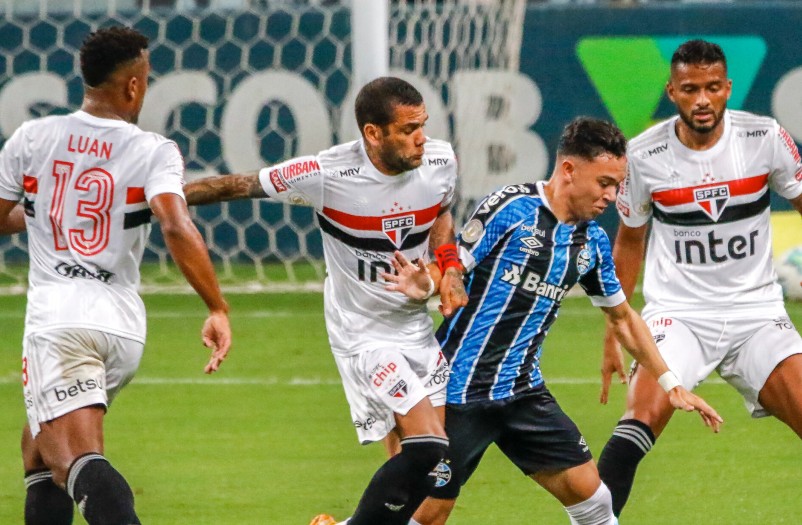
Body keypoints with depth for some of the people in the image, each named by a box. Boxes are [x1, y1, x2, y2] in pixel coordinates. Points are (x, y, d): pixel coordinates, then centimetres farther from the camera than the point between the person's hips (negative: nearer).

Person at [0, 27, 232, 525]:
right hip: (124, 325, 3)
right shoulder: (155, 152, 0)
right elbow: (177, 228, -16)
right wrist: (218, 309, -15)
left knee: (77, 460, -17)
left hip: (57, 320, -3)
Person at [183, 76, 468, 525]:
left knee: (436, 460, 3)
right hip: (363, 333, -6)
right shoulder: (327, 175, -23)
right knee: (428, 447, -19)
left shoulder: (441, 161, -8)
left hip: (417, 324, 6)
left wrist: (451, 269, -1)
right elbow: (236, 186, -11)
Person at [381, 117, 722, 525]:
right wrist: (422, 284, -32)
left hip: (523, 391, 6)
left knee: (588, 492, -1)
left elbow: (622, 317, 21)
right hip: (459, 393, -6)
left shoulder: (593, 241, 8)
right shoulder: (509, 208, -12)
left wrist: (670, 384, 20)